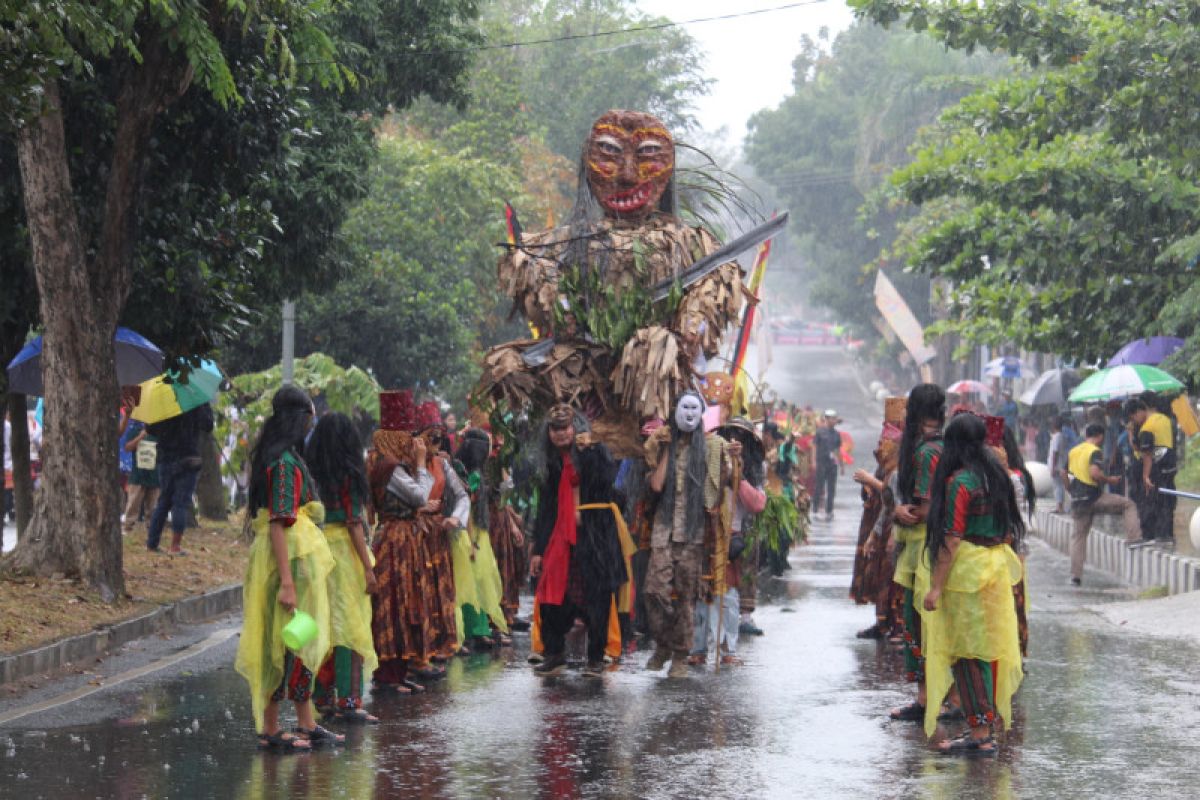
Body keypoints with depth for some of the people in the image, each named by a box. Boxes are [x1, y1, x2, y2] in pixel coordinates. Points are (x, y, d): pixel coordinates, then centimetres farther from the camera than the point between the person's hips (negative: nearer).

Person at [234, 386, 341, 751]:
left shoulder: (278, 458, 13)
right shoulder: (285, 463, -17)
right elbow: (279, 524, -22)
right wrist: (287, 582, -25)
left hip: (298, 559, 10)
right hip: (292, 557, -10)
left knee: (301, 643, 13)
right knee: (289, 643, -4)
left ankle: (307, 725, 18)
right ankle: (270, 728, 1)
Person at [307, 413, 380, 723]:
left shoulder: (310, 473, 6)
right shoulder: (347, 475, -10)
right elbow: (354, 523, -12)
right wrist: (368, 567, -10)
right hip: (344, 550, -6)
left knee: (323, 626, 13)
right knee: (351, 626, -4)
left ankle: (324, 695, 18)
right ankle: (350, 701, -7)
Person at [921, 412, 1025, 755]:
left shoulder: (959, 481, -15)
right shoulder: (997, 476, 8)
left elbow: (951, 540, -17)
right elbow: (1009, 529, 14)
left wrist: (936, 586, -15)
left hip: (968, 572, -8)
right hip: (998, 569, 8)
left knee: (967, 653, -3)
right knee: (988, 648, 13)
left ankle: (978, 734, -3)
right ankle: (986, 724, 19)